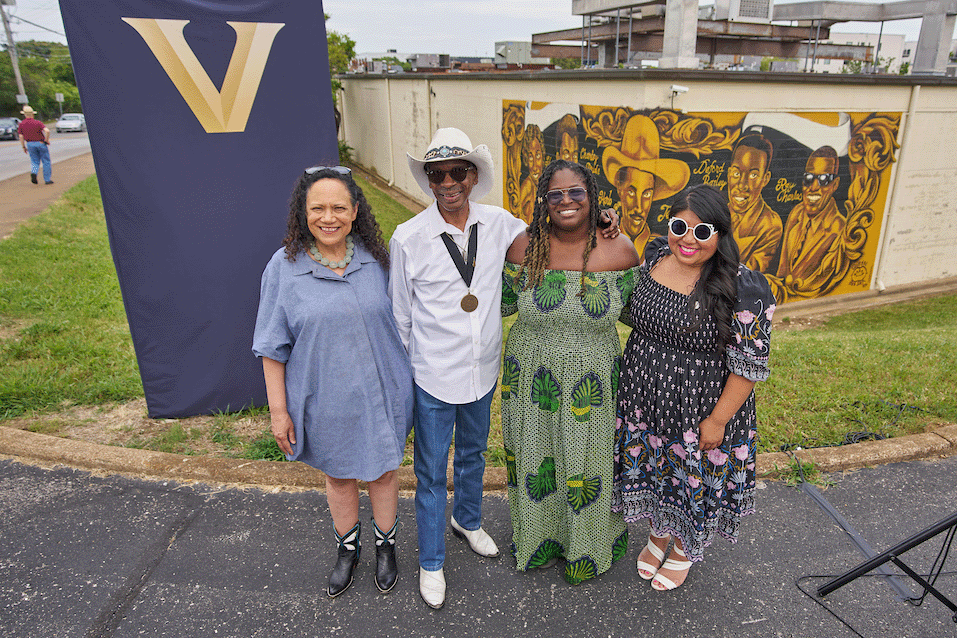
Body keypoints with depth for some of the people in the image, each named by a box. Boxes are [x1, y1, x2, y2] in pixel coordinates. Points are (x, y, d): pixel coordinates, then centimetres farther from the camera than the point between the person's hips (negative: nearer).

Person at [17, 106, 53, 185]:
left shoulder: (21, 124, 0)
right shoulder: (37, 122, -11)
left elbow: (21, 136, -2)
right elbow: (47, 131, -25)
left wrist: (23, 147, 8)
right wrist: (47, 140, -10)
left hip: (30, 144, 3)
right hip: (41, 143, -3)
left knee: (35, 161, 13)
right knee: (46, 162, 8)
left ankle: (33, 173, -17)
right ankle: (47, 179, 8)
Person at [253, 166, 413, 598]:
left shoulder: (375, 258, -6)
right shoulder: (284, 267, -11)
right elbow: (273, 347, -6)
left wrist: (403, 383, 9)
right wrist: (278, 410, -6)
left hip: (379, 393, 1)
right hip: (325, 400, -1)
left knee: (383, 470, 17)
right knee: (338, 476, 20)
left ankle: (385, 546, 43)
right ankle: (347, 548, 46)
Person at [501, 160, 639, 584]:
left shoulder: (620, 251, -11)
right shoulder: (524, 247, -10)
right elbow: (501, 303, 4)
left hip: (592, 385, 0)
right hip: (534, 382, 1)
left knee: (589, 465, 16)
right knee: (535, 460, 19)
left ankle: (586, 548, 46)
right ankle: (538, 538, 48)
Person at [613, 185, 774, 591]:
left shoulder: (744, 290, -21)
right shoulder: (654, 256, -3)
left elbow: (748, 366, -17)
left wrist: (718, 420, -15)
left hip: (699, 410, -5)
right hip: (642, 398, 5)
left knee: (692, 479, 16)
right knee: (649, 467, 22)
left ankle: (684, 549, 45)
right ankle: (658, 533, 50)